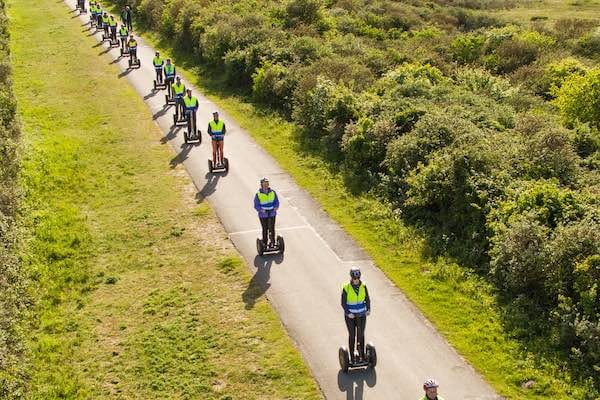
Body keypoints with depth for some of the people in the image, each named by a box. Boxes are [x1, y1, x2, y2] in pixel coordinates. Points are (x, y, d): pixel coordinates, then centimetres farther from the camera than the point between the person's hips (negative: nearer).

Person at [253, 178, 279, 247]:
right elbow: (256, 205, -7)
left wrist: (276, 207, -15)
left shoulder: (273, 192, -1)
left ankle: (272, 242, 10)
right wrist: (261, 210, -24)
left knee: (271, 228, -2)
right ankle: (264, 243, 20)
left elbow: (276, 202, 5)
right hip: (263, 215, -2)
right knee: (265, 229, 7)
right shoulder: (258, 194, -9)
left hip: (272, 214, 2)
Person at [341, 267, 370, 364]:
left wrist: (368, 309, -15)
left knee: (361, 335, 9)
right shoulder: (346, 288, -16)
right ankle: (352, 357, 13)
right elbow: (343, 303, -11)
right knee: (352, 335, 3)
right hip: (350, 315, -2)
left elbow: (367, 299, 2)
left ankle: (361, 355, 20)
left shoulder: (363, 286, -7)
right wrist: (348, 313, -24)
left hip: (361, 315, 2)